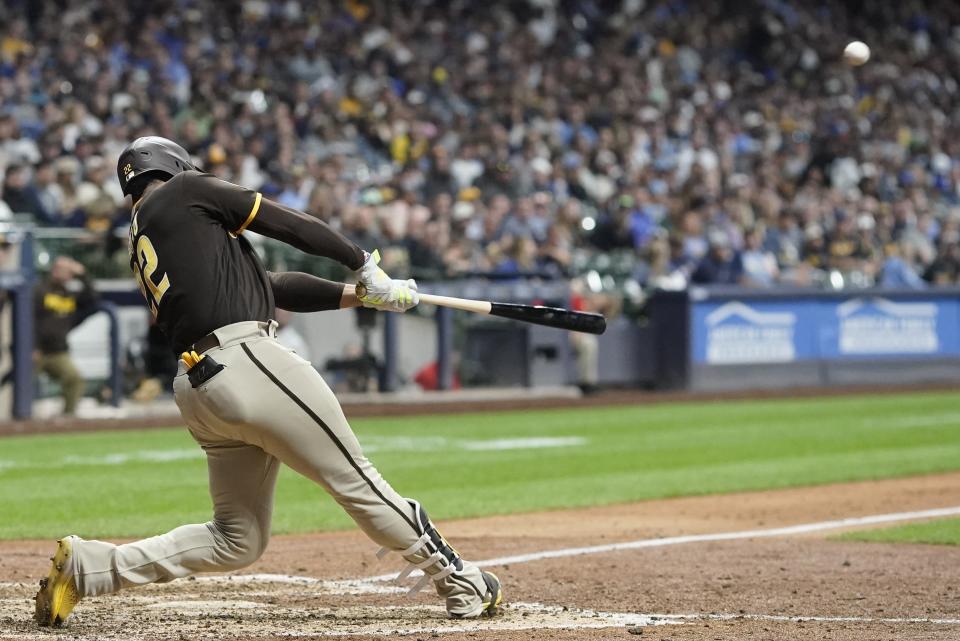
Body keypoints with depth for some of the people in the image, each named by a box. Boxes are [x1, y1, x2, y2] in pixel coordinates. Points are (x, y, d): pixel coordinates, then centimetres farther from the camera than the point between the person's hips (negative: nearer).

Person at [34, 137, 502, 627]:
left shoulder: (141, 247, 28)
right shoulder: (185, 192, 7)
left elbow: (271, 286, 25)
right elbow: (289, 224, 5)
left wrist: (358, 295, 22)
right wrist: (364, 265, 18)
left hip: (197, 386, 8)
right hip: (247, 364, -8)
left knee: (237, 540, 13)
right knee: (357, 482, -1)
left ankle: (87, 566, 8)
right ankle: (460, 584, 5)